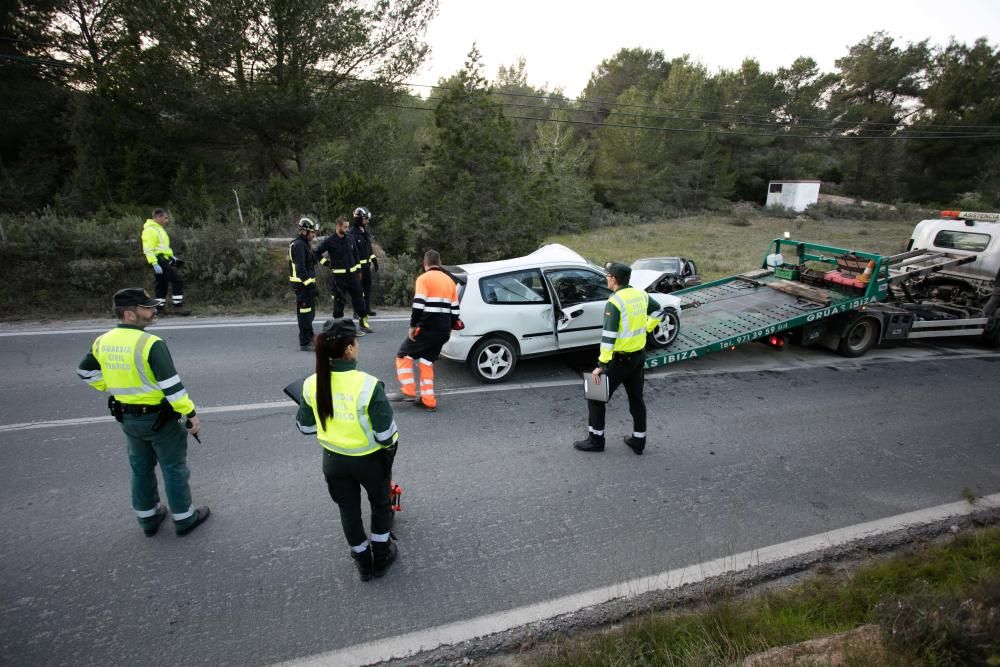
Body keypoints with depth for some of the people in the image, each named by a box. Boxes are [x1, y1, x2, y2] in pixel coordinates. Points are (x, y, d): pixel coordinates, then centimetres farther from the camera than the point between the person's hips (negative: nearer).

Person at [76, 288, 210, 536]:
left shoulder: (103, 341, -2)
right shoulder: (150, 344, -25)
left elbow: (85, 371, 14)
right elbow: (172, 386, -26)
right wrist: (191, 413, -19)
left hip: (127, 417, 7)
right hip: (158, 417, -7)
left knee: (141, 468, 22)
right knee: (174, 468, 9)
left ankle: (148, 518, 36)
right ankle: (184, 518, 21)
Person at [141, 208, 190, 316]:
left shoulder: (159, 228, 20)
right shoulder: (150, 230, -12)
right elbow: (148, 249, -19)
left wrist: (171, 256, 19)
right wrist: (154, 263, -25)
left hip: (164, 259, 10)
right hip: (159, 260, -10)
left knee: (161, 285, 13)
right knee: (177, 281, -13)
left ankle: (160, 308, 18)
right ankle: (178, 307, -12)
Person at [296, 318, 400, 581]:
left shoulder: (312, 384, -15)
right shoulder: (368, 384, -29)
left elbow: (305, 426, 0)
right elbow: (385, 434, -24)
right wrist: (391, 443, -1)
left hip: (334, 460, 4)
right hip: (370, 460, -3)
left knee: (348, 509, 24)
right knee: (380, 504, 24)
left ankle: (363, 562, 42)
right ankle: (381, 557, 40)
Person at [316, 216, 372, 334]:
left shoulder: (350, 239, 5)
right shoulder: (330, 241, -8)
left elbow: (355, 254, 15)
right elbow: (317, 253, -2)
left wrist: (358, 270, 15)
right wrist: (327, 264, -4)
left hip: (352, 274, 4)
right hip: (339, 276, -4)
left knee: (359, 297, 7)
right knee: (339, 301, 3)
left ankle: (364, 322, 17)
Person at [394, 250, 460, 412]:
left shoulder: (424, 278, -5)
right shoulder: (450, 281, 15)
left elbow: (418, 305, -17)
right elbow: (455, 309, 14)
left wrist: (413, 326, -9)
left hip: (427, 328, -7)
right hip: (443, 330, 7)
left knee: (404, 355, 10)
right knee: (427, 361, 17)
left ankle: (408, 391, 4)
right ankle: (428, 400, 17)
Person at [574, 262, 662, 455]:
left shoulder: (615, 302, -21)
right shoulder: (641, 295, 2)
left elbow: (608, 337, -24)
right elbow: (657, 312, 21)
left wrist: (601, 365, -21)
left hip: (620, 359, -8)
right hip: (639, 356, 8)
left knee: (596, 397, 6)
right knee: (636, 398, 18)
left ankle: (596, 439, 14)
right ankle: (638, 440, 28)